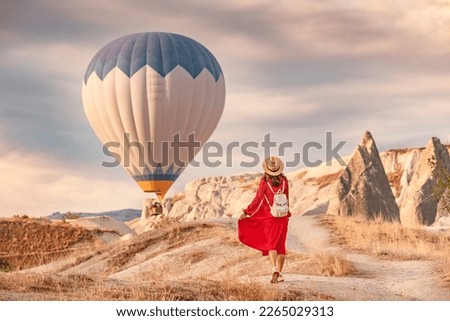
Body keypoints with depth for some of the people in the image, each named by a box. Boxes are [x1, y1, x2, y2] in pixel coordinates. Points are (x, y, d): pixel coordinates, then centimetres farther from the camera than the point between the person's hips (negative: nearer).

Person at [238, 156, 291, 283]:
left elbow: (258, 198, -10)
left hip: (270, 217, -3)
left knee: (271, 244, -1)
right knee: (281, 245, 11)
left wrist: (247, 212, -2)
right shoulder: (284, 180, 1)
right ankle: (279, 273, 12)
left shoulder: (265, 180, -10)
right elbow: (286, 199, 9)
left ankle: (274, 269, -23)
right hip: (283, 216, 3)